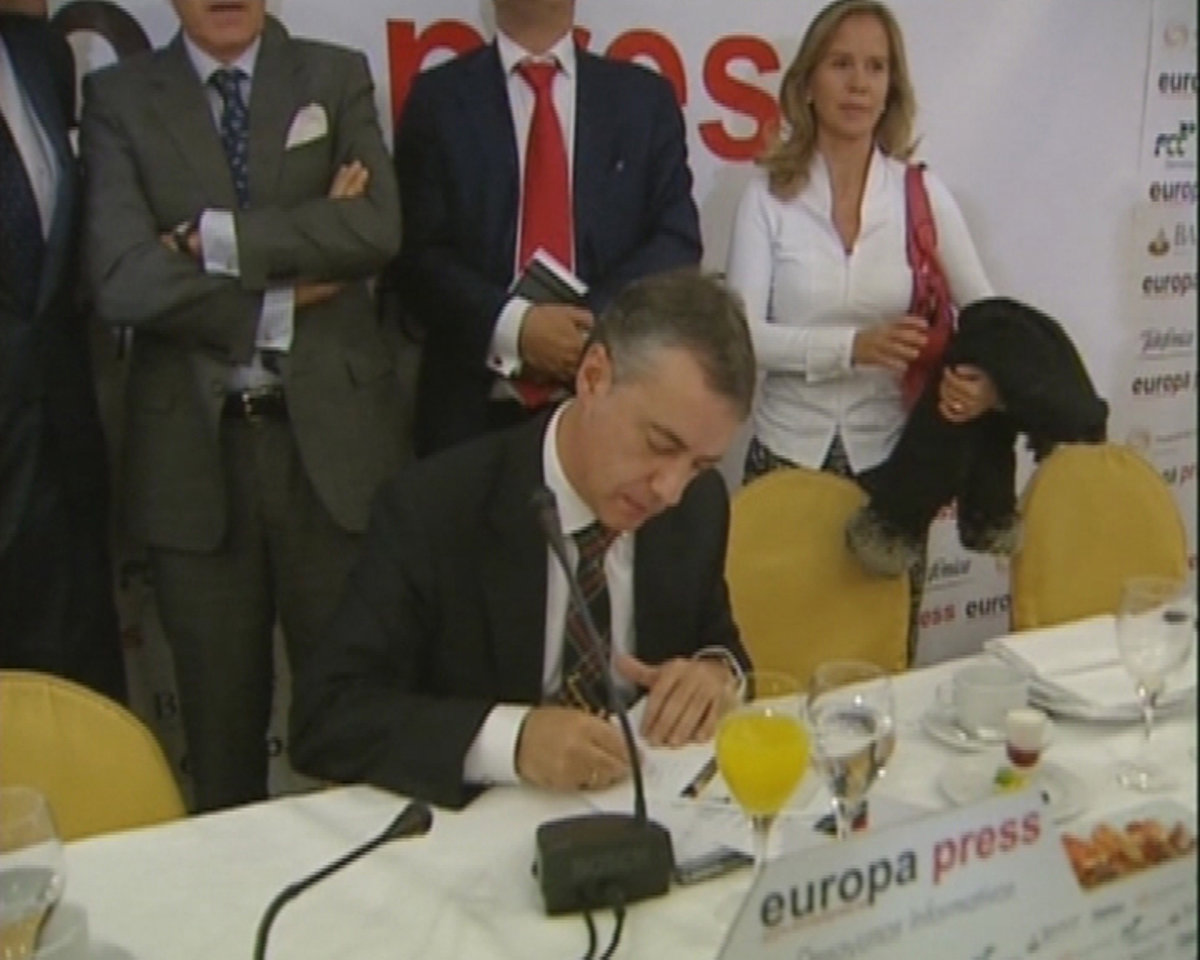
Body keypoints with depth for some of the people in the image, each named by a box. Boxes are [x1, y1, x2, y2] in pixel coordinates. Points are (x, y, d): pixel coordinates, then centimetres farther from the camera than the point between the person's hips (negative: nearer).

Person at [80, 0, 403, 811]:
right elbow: (124, 282, -9)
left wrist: (216, 240, -11)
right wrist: (282, 299, -8)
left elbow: (377, 229, -10)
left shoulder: (337, 77, 8)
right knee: (219, 708, 11)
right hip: (194, 445, 0)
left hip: (332, 431, 0)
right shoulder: (119, 99, 4)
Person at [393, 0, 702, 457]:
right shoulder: (439, 97, 6)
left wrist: (594, 323, -12)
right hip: (474, 402, -1)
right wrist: (513, 325, -17)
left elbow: (677, 240, 3)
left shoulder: (643, 97, 10)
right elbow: (416, 255, -1)